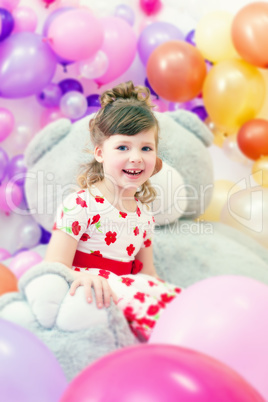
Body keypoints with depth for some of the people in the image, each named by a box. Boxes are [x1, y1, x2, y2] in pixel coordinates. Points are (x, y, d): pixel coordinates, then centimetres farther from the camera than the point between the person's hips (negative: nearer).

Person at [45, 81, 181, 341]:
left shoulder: (144, 214, 13)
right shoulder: (80, 204, -9)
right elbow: (54, 266, -16)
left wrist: (165, 291, -2)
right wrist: (81, 277, -39)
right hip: (93, 299, -6)